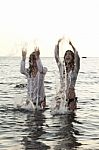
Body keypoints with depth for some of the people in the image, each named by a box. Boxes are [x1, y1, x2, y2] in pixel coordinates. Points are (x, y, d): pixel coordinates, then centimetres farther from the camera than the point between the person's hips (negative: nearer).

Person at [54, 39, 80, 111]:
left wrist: (72, 45, -27)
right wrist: (57, 44, -12)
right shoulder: (62, 67, 7)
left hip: (71, 95, -2)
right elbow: (56, 56, -2)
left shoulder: (75, 69, -1)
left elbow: (77, 57, -18)